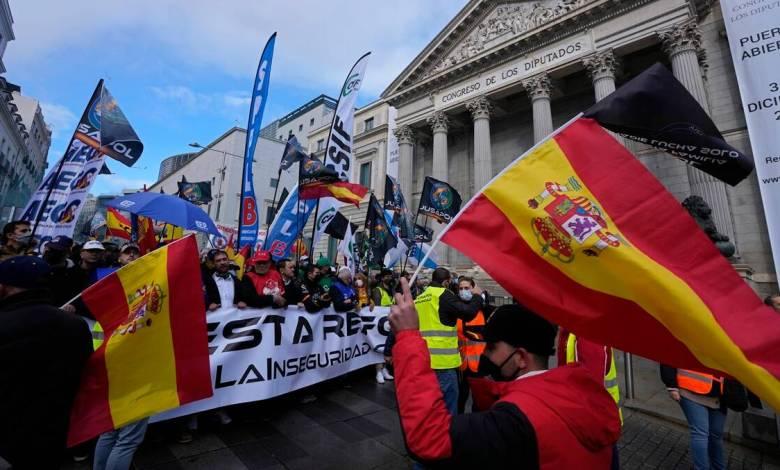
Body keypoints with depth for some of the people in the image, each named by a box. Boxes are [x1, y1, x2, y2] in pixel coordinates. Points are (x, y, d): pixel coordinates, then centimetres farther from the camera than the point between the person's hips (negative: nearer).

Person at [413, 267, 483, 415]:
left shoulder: (419, 299, 13)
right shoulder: (444, 295, -9)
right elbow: (468, 313, -13)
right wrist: (477, 296, 1)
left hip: (424, 359, 8)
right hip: (442, 359, -8)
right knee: (447, 405, 4)